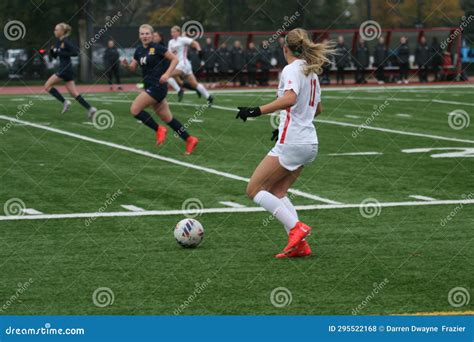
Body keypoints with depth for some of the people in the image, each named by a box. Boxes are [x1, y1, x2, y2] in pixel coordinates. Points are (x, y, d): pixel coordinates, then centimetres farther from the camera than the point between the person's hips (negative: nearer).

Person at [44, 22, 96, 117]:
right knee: (74, 93, 7)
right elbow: (54, 56, 21)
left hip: (65, 69, -9)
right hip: (63, 69, 9)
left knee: (47, 86, -4)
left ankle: (65, 102, -3)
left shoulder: (66, 41, -12)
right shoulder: (59, 41, 15)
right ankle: (90, 109, 4)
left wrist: (61, 53, -19)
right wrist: (52, 50, 0)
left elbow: (75, 52, -22)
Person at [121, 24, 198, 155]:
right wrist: (126, 64, -6)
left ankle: (158, 129, 0)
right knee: (167, 118, 10)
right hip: (150, 87, 8)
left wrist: (167, 74, -19)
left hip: (158, 86, -8)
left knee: (135, 109, -13)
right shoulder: (139, 51, 11)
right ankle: (190, 140, 17)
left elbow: (175, 59, -8)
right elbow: (133, 68, 16)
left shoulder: (157, 48, -10)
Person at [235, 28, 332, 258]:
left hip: (291, 144, -9)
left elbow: (290, 99, -31)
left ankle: (296, 228, -13)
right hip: (309, 142, 9)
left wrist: (256, 111, -33)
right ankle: (299, 244, 0)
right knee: (277, 192, 13)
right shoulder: (311, 71, 15)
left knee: (254, 189, 0)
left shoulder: (291, 69, -11)